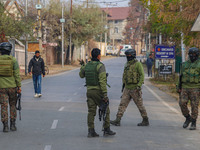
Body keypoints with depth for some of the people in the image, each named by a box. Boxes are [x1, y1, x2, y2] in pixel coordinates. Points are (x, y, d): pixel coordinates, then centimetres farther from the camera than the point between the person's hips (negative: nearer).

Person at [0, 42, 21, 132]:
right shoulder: (13, 60, -5)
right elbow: (17, 74, -7)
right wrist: (19, 86, -2)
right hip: (12, 86, 0)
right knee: (12, 105, 14)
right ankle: (12, 125, 13)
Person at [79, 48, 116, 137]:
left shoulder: (87, 66, 5)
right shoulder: (100, 66, -13)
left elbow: (81, 75, 24)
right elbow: (102, 81, -20)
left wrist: (82, 67, 42)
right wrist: (105, 94, -21)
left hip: (89, 91, 5)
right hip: (98, 91, -5)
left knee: (91, 112, 5)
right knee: (105, 110, 8)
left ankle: (91, 131, 1)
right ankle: (106, 130, 9)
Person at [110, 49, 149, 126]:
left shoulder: (137, 64, -9)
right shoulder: (127, 64, 13)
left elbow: (142, 75, -14)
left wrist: (139, 85, -22)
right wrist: (123, 86, 22)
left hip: (135, 88, -7)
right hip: (127, 88, 7)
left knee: (140, 105, 4)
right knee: (122, 104, -3)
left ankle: (145, 121, 17)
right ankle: (117, 121, -7)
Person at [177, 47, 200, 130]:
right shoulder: (185, 64, 11)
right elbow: (181, 76, 15)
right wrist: (179, 87, 9)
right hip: (185, 88, 4)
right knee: (182, 103, -8)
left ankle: (193, 124, 6)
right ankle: (188, 118, 14)